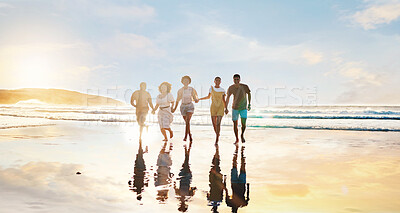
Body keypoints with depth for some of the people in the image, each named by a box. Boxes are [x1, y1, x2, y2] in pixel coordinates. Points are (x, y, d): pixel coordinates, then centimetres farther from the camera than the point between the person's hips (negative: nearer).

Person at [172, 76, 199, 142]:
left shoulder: (191, 89, -3)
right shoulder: (180, 90, 1)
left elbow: (195, 98, 1)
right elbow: (177, 100, 9)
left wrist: (196, 100, -22)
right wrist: (175, 108, 6)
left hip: (190, 106, -3)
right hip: (183, 106, 3)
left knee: (187, 121, -20)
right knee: (187, 122, 12)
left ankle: (185, 136, -23)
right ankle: (189, 134, 34)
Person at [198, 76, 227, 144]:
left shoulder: (222, 90, 2)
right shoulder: (211, 88, 3)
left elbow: (223, 100, 7)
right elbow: (208, 97, 16)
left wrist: (226, 108, 2)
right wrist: (199, 99, 8)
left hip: (220, 108, -1)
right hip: (213, 108, 2)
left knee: (218, 124, -13)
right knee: (214, 124, 4)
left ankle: (217, 140, -10)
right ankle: (217, 134, 32)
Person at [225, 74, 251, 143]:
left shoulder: (245, 87, -17)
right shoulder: (231, 88, -13)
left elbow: (249, 94, 3)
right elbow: (227, 98, -2)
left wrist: (249, 104, 4)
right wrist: (226, 108, -5)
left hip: (243, 108, -1)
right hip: (235, 108, 1)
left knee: (243, 124, -10)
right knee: (235, 124, 3)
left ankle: (242, 135, 22)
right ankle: (237, 139, 23)